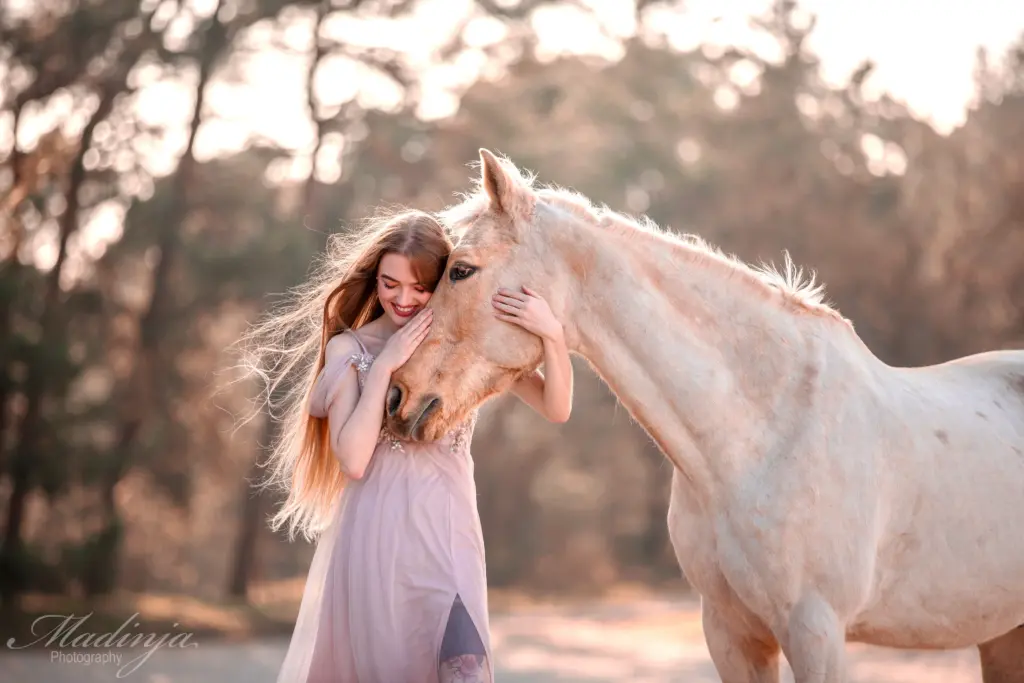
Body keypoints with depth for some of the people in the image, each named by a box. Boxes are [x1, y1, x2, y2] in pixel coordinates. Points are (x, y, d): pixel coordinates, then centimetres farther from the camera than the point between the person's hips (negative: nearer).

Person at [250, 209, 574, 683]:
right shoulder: (349, 349, 3)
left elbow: (556, 409, -4)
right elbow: (353, 461, -9)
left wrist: (552, 336, -20)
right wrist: (384, 367, -11)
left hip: (447, 534, 0)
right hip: (373, 534, 0)